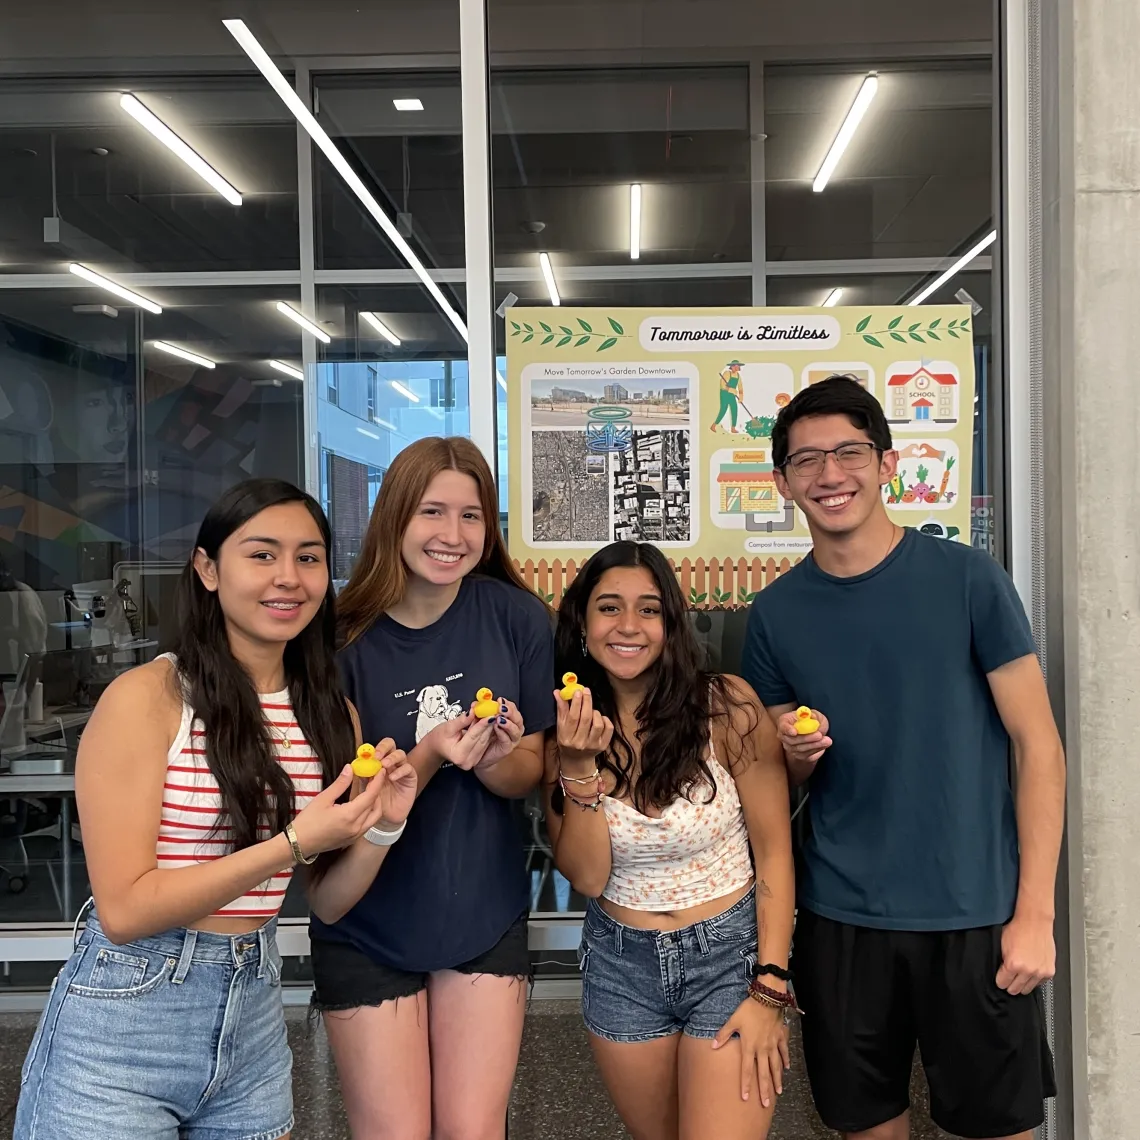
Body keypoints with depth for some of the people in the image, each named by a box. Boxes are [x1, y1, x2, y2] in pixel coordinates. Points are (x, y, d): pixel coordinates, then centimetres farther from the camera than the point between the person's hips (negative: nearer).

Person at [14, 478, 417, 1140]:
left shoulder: (333, 713, 2)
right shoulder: (146, 698, -14)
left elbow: (328, 903, 7)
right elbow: (124, 909, -17)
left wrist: (382, 829, -12)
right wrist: (293, 841, -23)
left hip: (256, 1014, 6)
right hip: (126, 1018, -5)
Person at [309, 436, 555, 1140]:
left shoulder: (518, 619, -9)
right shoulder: (346, 637, -13)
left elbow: (529, 775, 0)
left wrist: (492, 758, -22)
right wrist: (430, 755, -28)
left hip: (485, 917, 1)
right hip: (369, 928, -1)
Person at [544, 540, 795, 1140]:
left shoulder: (727, 707, -16)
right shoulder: (565, 730, -6)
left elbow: (774, 852, -10)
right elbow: (586, 877, -10)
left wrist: (769, 988, -13)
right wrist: (580, 766, -23)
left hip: (730, 953, -3)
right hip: (619, 965, 3)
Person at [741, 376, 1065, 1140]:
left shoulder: (966, 579, -8)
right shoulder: (777, 612, 2)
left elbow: (1038, 745, -6)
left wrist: (1035, 912, -10)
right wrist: (797, 751, -13)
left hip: (973, 915, -2)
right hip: (842, 918, 3)